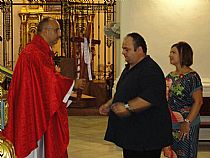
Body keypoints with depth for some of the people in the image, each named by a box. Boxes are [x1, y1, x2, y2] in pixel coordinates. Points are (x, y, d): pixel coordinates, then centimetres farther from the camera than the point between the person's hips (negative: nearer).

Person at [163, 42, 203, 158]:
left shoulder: (192, 77, -12)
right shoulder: (170, 76, 10)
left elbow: (198, 101, -16)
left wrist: (187, 122, -22)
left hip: (185, 126, -7)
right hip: (170, 124, 7)